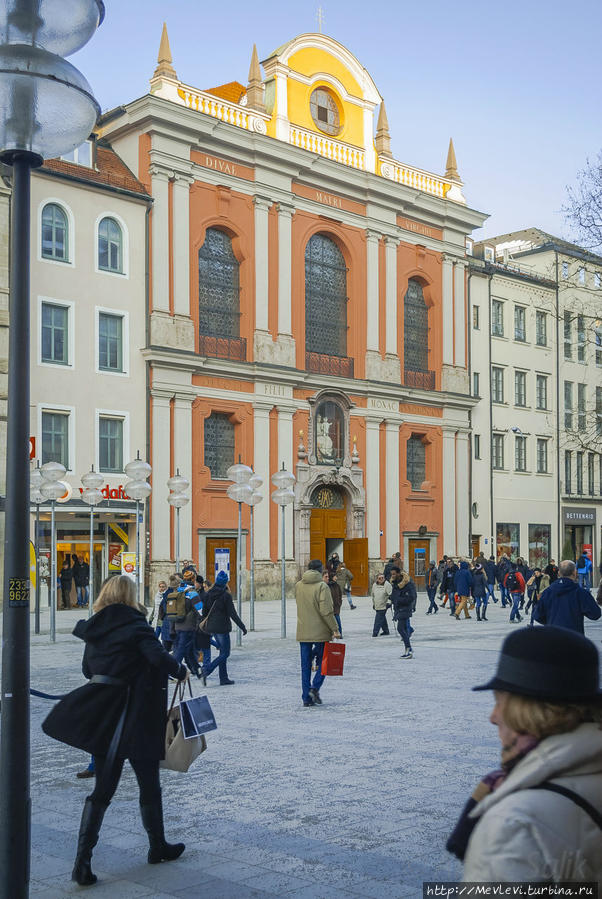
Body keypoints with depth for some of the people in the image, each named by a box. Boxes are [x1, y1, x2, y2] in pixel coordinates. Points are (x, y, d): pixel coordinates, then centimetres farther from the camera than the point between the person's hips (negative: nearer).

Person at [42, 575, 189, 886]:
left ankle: (83, 861, 1)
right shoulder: (134, 625, -11)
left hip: (100, 716, 6)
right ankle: (158, 847, 27)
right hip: (134, 716, -6)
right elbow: (159, 657, -21)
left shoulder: (94, 628, 8)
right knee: (149, 784, 12)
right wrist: (181, 671, -3)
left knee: (103, 790, 10)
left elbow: (87, 669, 14)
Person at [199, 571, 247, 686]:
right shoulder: (226, 595, -14)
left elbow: (204, 612, 10)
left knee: (223, 652, 15)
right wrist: (242, 627, -7)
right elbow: (232, 614, -14)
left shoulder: (208, 594, 4)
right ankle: (206, 670, -18)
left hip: (211, 627, 7)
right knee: (225, 653, 0)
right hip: (222, 627, -7)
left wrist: (205, 626, 23)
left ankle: (224, 679, 14)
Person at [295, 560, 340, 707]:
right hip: (320, 632, -4)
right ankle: (315, 688, -8)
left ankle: (306, 698, 8)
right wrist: (334, 629, -12)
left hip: (303, 632, 5)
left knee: (305, 665, 9)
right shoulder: (321, 586, -12)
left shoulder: (298, 586, 6)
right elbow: (326, 611, -17)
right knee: (322, 661, 11)